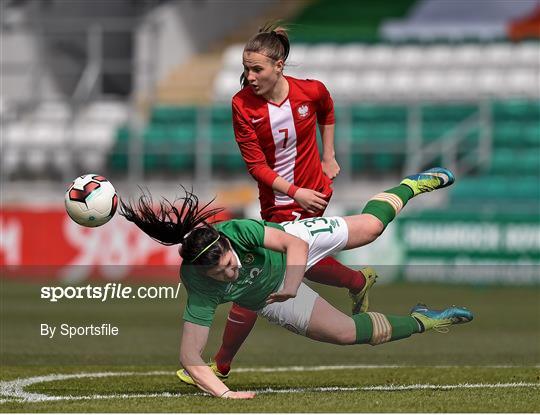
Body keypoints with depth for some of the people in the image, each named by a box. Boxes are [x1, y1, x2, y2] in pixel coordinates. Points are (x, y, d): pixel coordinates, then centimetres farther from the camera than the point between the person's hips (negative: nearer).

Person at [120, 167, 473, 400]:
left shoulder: (238, 231, -41)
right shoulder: (201, 291, -41)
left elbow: (295, 243, -32)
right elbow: (190, 356, -43)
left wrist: (291, 285, -49)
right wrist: (225, 394, -55)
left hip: (293, 244, 0)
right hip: (269, 298, 0)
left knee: (371, 225, 14)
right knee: (349, 332, -1)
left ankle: (413, 184, 48)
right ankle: (421, 321, 28)